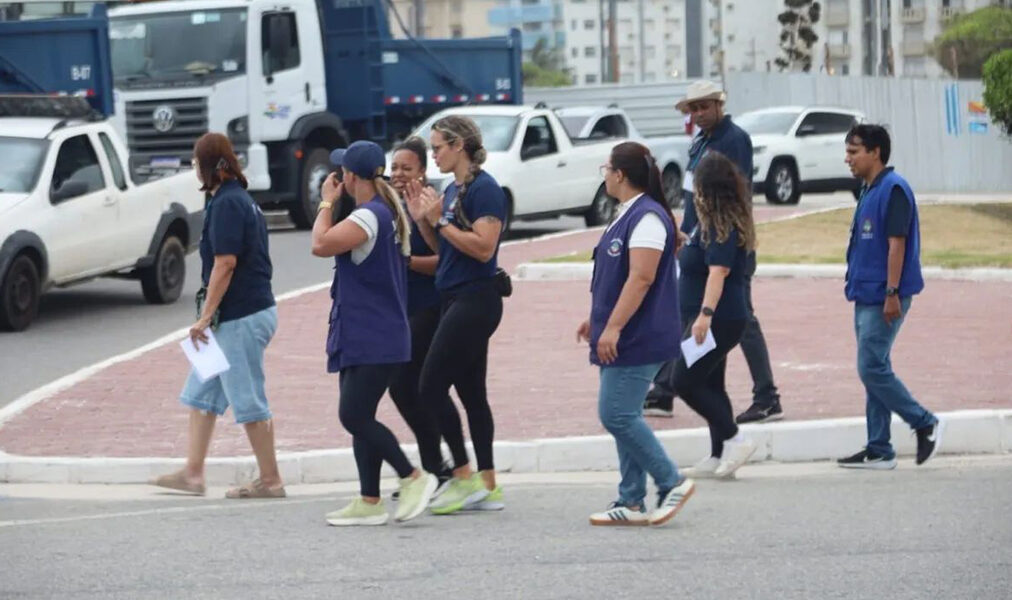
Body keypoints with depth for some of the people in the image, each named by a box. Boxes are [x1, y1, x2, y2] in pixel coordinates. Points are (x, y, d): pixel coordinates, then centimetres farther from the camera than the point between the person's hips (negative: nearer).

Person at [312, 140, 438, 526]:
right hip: (363, 338, 10)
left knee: (354, 416, -11)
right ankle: (368, 502, 10)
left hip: (373, 339, -10)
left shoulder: (369, 217, -18)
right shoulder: (389, 213, 14)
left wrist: (327, 203, -10)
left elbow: (321, 245, -25)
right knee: (359, 417, 9)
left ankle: (413, 478, -4)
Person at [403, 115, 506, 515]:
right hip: (457, 300, 10)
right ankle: (487, 487, 12)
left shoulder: (484, 189, -14)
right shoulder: (452, 190, 15)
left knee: (432, 387, -10)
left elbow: (483, 247, -22)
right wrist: (423, 220, 6)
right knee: (471, 392, 9)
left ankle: (464, 477, -4)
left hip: (475, 299, -10)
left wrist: (440, 220, -18)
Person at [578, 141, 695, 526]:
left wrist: (613, 327, -26)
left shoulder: (647, 218, -17)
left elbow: (641, 278, -24)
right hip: (625, 340, 11)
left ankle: (671, 483, -3)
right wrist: (597, 320, 27)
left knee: (617, 415, -12)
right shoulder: (627, 215, 16)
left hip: (638, 340, -11)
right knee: (623, 417, 10)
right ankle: (631, 503, 12)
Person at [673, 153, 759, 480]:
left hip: (717, 319, -11)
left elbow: (718, 271, -30)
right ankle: (719, 456, 17)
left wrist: (706, 314, -39)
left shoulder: (722, 227, -19)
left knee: (686, 382, -9)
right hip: (708, 318, 11)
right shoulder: (712, 222, 12)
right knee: (710, 384, 13)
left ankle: (734, 439, -6)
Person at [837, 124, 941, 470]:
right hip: (866, 296, 10)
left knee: (872, 368, -10)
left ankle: (925, 423, 3)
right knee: (874, 370, 9)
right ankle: (878, 451, 12)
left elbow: (897, 243, -19)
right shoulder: (869, 191, 15)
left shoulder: (893, 189, -14)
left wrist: (892, 293, -22)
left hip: (883, 298, -10)